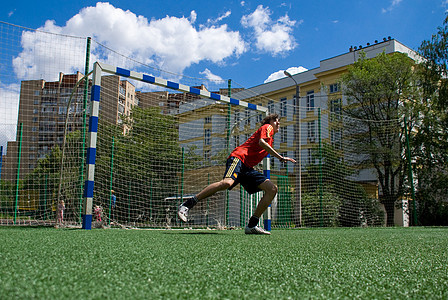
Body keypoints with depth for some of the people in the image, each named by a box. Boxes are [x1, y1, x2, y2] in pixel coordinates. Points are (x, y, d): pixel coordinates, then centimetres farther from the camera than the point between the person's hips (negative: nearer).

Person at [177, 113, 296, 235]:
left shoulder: (271, 140, 34)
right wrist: (280, 157, -12)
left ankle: (252, 225, -7)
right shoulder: (267, 127, 9)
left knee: (272, 189, -5)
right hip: (239, 157, -9)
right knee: (227, 182, -35)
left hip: (248, 168, 9)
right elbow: (261, 142, -12)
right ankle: (187, 205, -28)